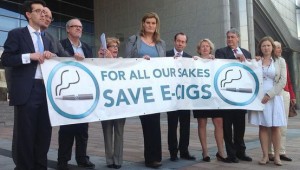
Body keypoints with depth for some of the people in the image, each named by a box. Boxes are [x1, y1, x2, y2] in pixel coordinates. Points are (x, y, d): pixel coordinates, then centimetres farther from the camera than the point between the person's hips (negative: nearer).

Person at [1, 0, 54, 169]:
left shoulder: (46, 40, 20)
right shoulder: (17, 34, 1)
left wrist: (50, 57, -1)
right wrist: (30, 56, -15)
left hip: (45, 90, 6)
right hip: (26, 91, -6)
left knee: (44, 132, 9)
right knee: (25, 134, 1)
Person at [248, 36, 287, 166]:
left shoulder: (280, 61, 6)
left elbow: (283, 81, -2)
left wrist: (270, 94, -12)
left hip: (274, 97, -1)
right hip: (259, 97, 1)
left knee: (275, 127, 1)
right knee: (262, 127, 2)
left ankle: (277, 156, 8)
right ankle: (265, 155, 8)